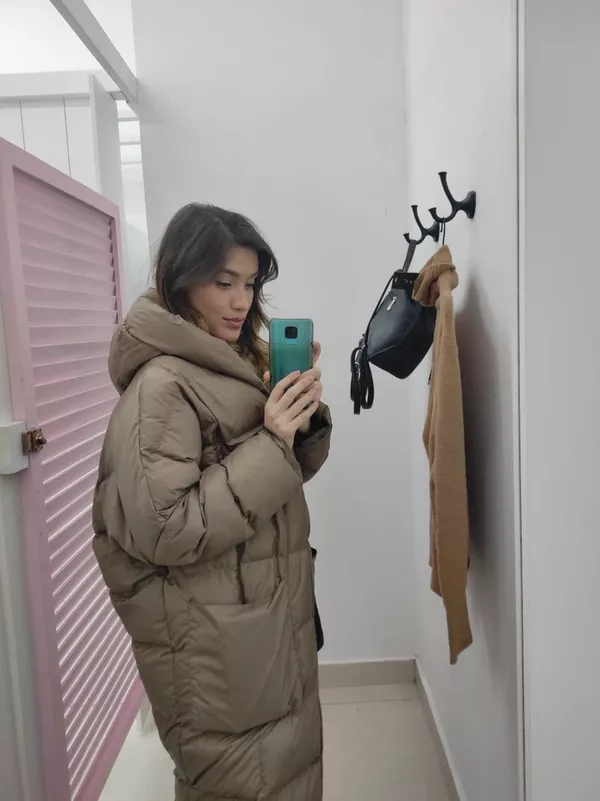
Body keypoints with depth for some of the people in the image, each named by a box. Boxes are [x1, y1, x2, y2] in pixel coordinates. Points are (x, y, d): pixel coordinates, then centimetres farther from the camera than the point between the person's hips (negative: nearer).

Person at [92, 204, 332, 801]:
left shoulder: (233, 366, 7)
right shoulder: (163, 383, -20)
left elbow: (285, 474, 11)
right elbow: (163, 531, -24)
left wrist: (302, 417, -8)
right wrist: (269, 444, -25)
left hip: (273, 618, 8)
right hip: (216, 645, -8)